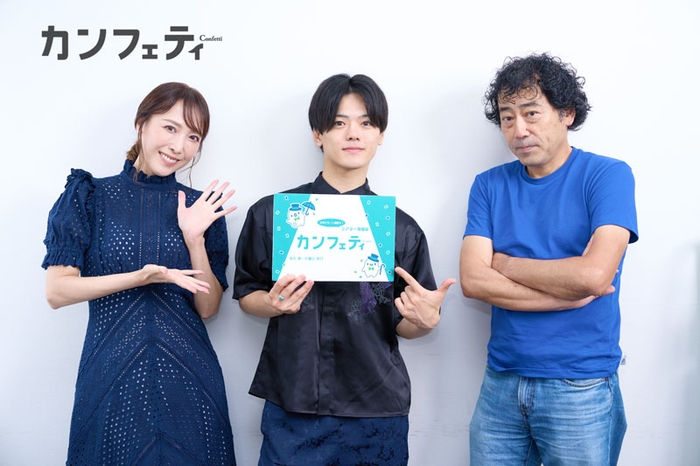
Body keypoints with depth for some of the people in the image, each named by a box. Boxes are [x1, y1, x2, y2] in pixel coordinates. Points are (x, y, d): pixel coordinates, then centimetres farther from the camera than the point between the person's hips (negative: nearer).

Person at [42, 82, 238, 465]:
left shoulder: (202, 207, 5)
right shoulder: (89, 196, 1)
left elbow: (208, 308, 2)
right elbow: (57, 291, -6)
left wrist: (194, 239, -11)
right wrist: (139, 278, -18)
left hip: (188, 380, 2)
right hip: (111, 379, -1)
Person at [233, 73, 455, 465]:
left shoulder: (402, 228, 0)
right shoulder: (271, 213, -2)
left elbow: (404, 326, 4)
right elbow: (246, 294, 6)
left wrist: (424, 319, -18)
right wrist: (275, 303, -14)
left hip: (376, 413, 1)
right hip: (291, 405, 0)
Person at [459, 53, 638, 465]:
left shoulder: (608, 176, -6)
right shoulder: (490, 185, 4)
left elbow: (594, 272, -20)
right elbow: (472, 280, -7)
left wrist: (504, 263, -7)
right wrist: (571, 294, -13)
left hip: (580, 388, -3)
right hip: (501, 382, 3)